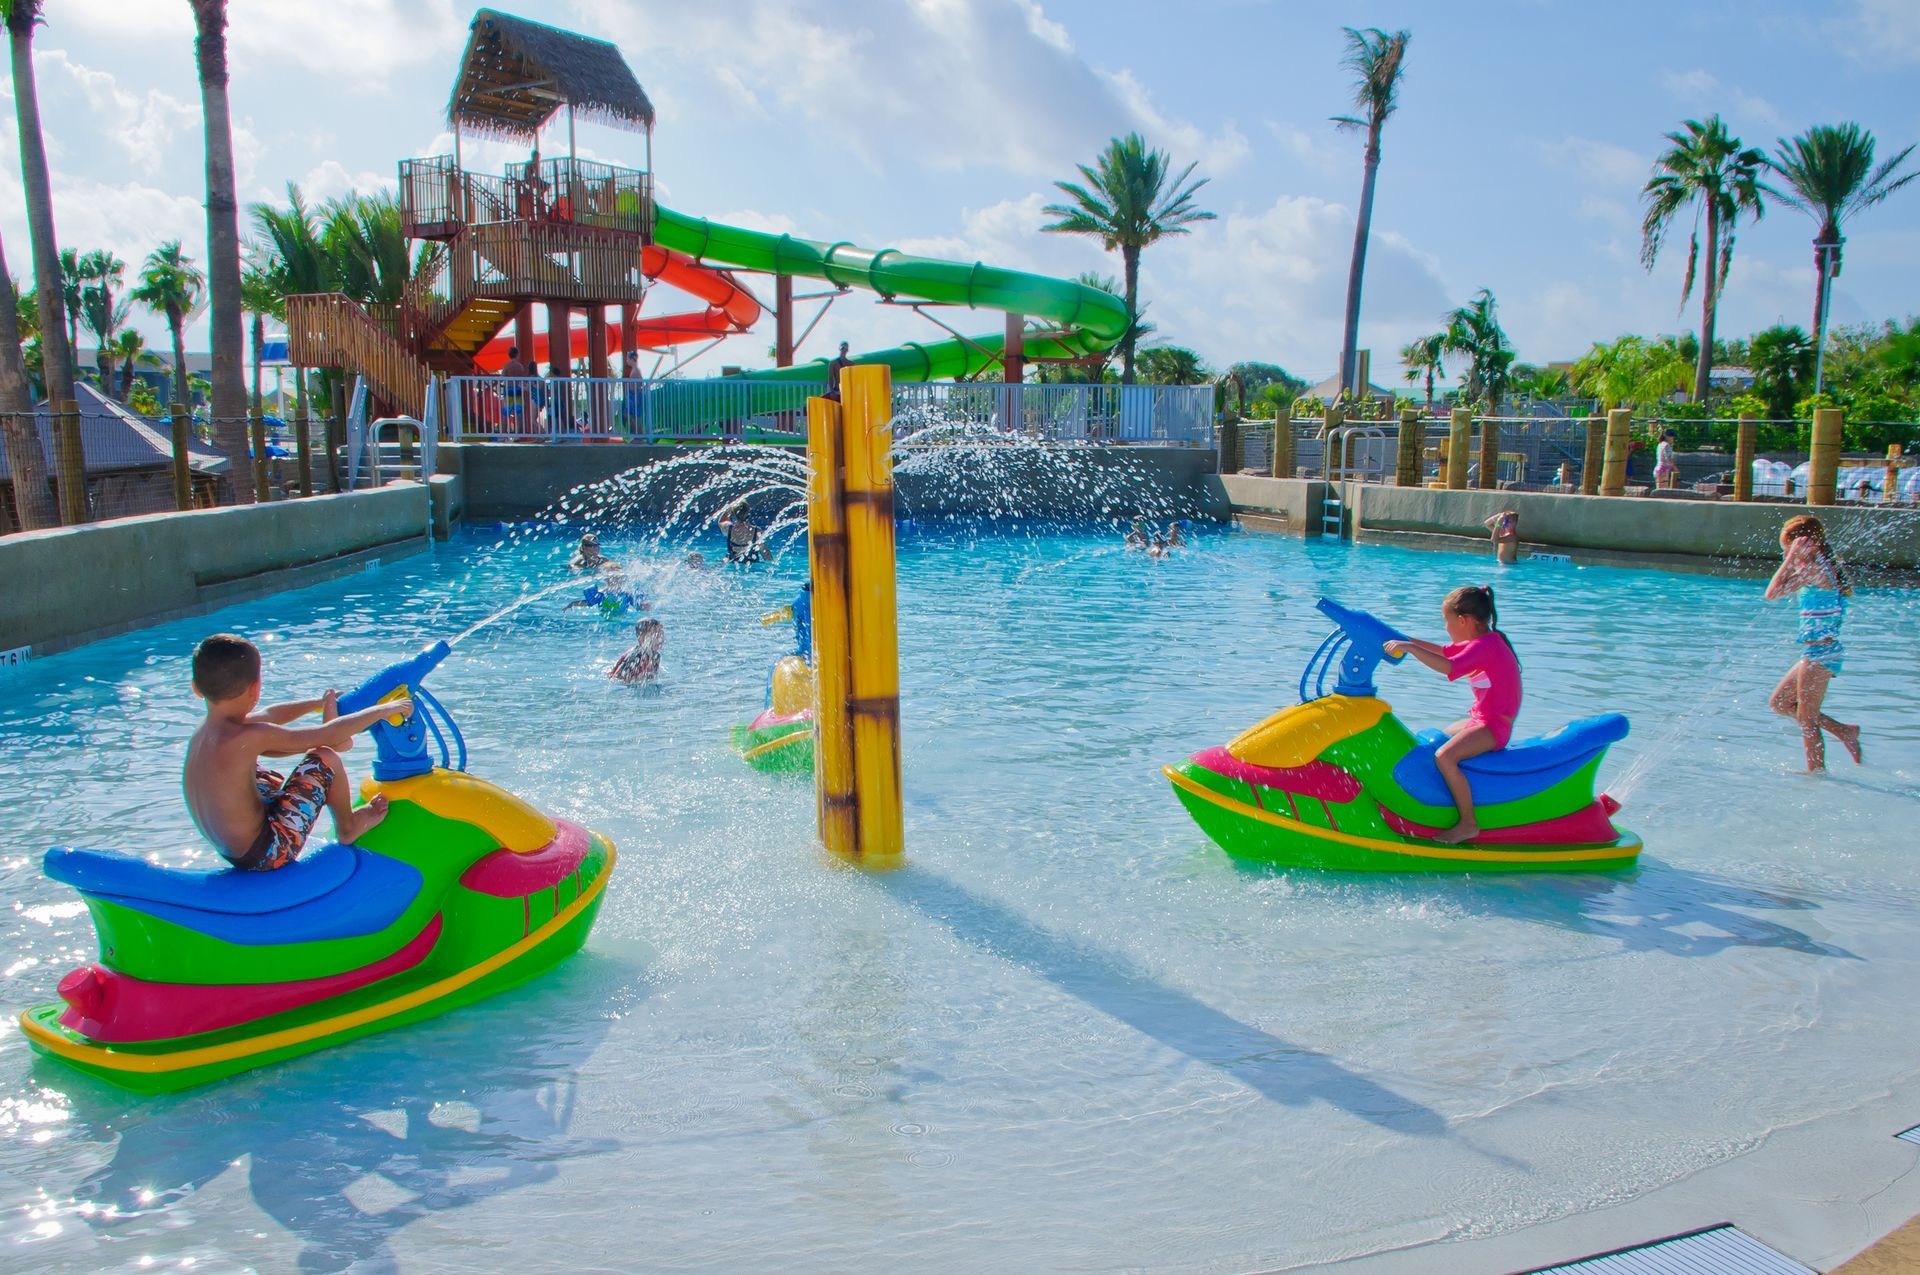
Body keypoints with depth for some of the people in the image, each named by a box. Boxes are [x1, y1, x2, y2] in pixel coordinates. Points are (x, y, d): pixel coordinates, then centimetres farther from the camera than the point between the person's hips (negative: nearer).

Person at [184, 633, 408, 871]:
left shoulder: (203, 731, 0)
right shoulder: (249, 738, -25)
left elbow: (270, 714, 19)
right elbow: (330, 736, -19)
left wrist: (318, 703, 34)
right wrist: (383, 709, -6)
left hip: (231, 852, 8)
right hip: (267, 855, -8)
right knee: (325, 758, -4)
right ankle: (348, 827, 19)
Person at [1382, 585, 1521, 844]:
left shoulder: (1485, 645, -21)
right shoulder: (1483, 640, 11)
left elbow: (1447, 667, -35)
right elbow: (1444, 651, 21)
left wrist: (1409, 648, -30)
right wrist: (1408, 641, 12)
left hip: (1493, 726, -11)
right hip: (1483, 720, 11)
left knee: (1445, 756, -28)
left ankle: (1468, 824, -23)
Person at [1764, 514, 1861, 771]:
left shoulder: (1815, 569, -17)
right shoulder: (1825, 566, 12)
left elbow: (1773, 593, -25)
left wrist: (1792, 558, -20)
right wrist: (1792, 559, 12)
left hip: (1820, 653, -10)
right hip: (1821, 652, 10)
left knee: (1807, 720, 0)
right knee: (1778, 703, 16)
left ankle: (1817, 772, 9)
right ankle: (1843, 731, 18)